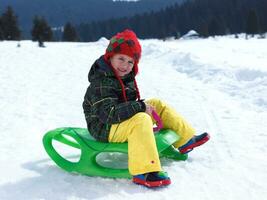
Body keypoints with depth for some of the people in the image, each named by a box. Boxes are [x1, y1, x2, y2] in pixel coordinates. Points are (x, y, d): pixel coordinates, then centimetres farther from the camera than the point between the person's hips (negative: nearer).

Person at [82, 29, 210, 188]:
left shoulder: (126, 77, 6)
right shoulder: (101, 82, -24)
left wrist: (140, 106, 0)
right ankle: (143, 172, -39)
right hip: (105, 128, -10)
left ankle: (186, 139, 13)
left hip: (122, 120, 10)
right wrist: (140, 107, -29)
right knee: (141, 120, -35)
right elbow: (108, 113, -33)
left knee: (158, 104, 9)